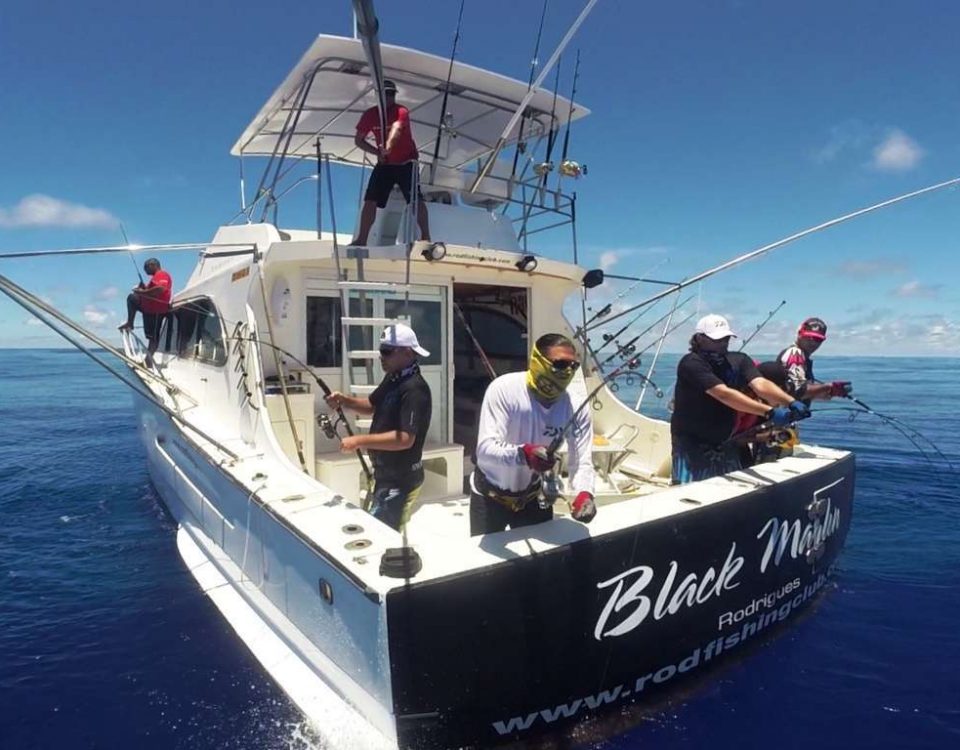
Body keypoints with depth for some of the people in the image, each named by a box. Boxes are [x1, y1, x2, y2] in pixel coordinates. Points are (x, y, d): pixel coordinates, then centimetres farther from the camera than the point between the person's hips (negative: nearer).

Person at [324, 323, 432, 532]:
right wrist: (344, 400, 3)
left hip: (401, 479, -10)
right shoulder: (393, 378, 7)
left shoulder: (415, 389, -24)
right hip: (385, 473, 10)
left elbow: (405, 439, -30)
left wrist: (359, 441, -28)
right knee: (387, 530, 21)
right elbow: (372, 405, 21)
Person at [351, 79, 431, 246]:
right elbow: (358, 140, 3)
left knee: (416, 199, -18)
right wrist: (377, 152, -14)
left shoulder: (401, 112, -17)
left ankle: (426, 236, -17)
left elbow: (396, 129, -39)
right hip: (384, 164, 4)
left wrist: (388, 147, -59)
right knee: (370, 200, -2)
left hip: (406, 162, -4)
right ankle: (361, 238, 3)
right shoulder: (370, 114, -4)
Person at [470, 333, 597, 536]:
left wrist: (585, 493, -40)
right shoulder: (504, 389, -28)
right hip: (490, 494, -3)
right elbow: (485, 449, -34)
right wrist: (523, 454, -53)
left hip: (533, 496, 3)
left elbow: (582, 462, -18)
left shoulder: (577, 408, -17)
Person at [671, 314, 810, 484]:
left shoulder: (739, 360, 1)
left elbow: (760, 384, -16)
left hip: (726, 443, 6)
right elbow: (724, 394, -30)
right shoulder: (691, 363, -20)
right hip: (692, 444, -6)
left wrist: (791, 402, -34)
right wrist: (769, 412, -37)